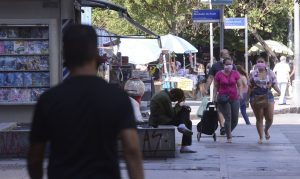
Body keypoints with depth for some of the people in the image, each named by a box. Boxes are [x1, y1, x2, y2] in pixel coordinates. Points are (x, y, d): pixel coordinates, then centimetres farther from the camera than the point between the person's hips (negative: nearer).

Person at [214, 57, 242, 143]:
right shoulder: (219, 74, -1)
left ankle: (229, 132, 32)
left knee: (235, 119, 6)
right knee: (228, 118, -9)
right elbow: (216, 87, 4)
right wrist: (215, 96, -3)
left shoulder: (235, 73, 3)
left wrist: (240, 93, -8)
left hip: (234, 98, 3)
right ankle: (229, 137, 2)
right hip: (223, 99, -3)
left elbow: (239, 85, 6)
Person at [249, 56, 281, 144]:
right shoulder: (253, 74, 4)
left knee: (270, 119, 0)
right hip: (256, 99, 0)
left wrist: (278, 90, -15)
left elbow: (274, 84, 3)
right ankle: (261, 137, 16)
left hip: (268, 97, 1)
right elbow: (250, 86, 7)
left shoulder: (270, 73, 4)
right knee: (259, 119, 4)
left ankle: (266, 130, 32)